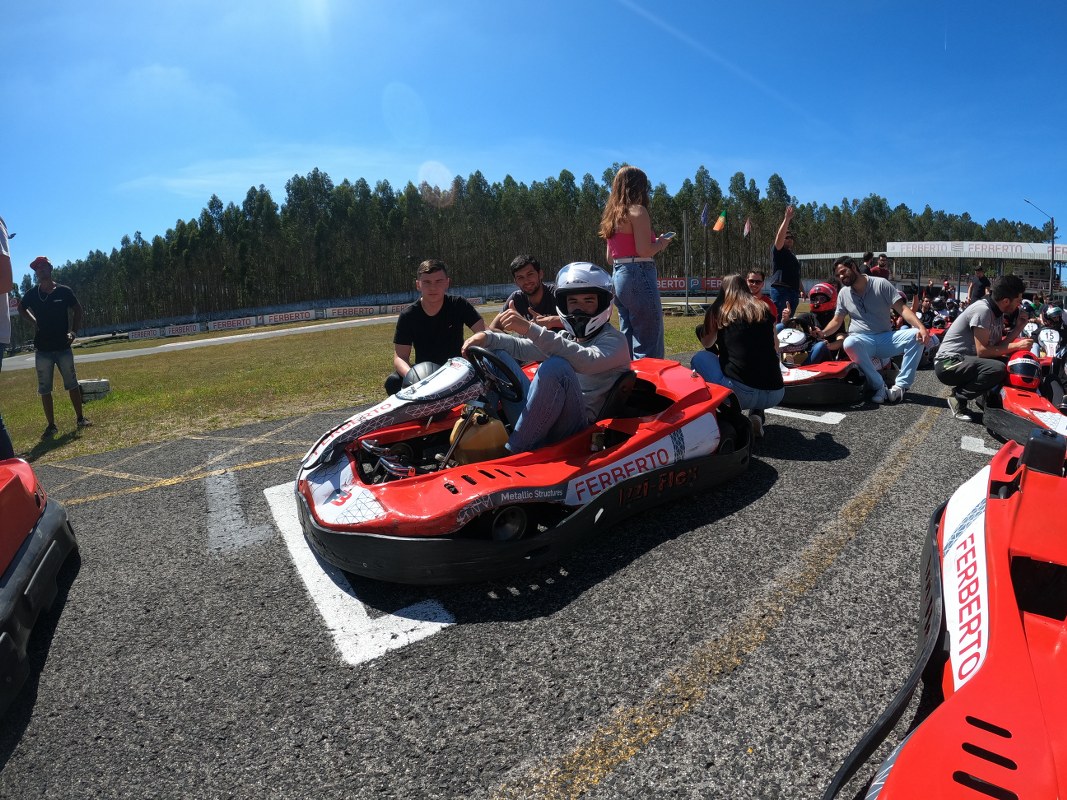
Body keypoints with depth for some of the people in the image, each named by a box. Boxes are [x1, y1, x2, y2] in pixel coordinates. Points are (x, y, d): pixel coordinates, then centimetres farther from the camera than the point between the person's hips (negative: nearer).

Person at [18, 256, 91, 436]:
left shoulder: (64, 291, -3)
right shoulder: (32, 294, 2)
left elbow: (78, 311, 5)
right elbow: (21, 308, 21)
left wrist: (74, 331, -5)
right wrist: (34, 322, 5)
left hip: (63, 347, -1)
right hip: (42, 349, 2)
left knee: (72, 384, 6)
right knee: (45, 389, 4)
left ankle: (80, 418, 16)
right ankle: (51, 425, 10)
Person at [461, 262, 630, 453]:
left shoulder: (614, 341, -2)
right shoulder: (565, 338, 22)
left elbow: (585, 361, -25)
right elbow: (522, 348, 18)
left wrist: (531, 329, -32)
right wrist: (487, 337, -3)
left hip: (578, 427, -7)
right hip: (537, 421, 7)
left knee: (556, 365, -35)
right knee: (495, 352, 7)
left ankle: (512, 451, -27)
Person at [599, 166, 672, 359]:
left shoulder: (613, 215, 17)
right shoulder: (637, 210, -7)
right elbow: (644, 250, -17)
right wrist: (661, 243, 3)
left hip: (618, 276, 9)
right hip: (638, 276, -9)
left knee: (628, 341, 15)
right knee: (649, 345, -7)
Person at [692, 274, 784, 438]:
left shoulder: (717, 310, 9)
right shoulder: (764, 310, 15)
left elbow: (706, 344, 27)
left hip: (739, 392, -3)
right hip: (775, 396, 3)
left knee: (700, 358, 20)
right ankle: (757, 414, 13)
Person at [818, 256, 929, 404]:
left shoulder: (881, 284, 1)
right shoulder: (843, 293, 10)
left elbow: (902, 309, -6)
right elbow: (836, 321, 15)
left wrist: (921, 327, -23)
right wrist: (821, 333, -7)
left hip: (886, 338, 0)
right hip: (862, 341, 0)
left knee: (915, 336, -28)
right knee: (849, 343, -37)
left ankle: (900, 386, -25)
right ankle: (879, 386, -28)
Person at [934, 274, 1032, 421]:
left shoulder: (997, 312, 8)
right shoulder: (982, 310, -19)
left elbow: (999, 344, 5)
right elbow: (982, 351, -22)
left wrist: (1018, 327, -1)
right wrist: (1017, 346, -15)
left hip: (967, 360, 9)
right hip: (949, 363, -9)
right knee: (998, 369, -29)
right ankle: (958, 397, -11)